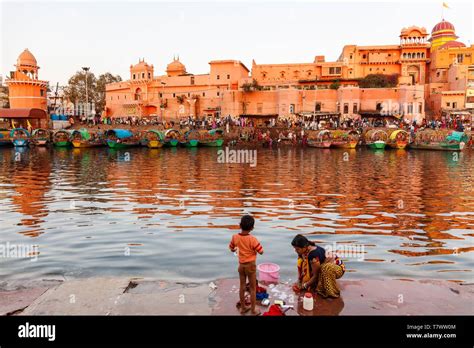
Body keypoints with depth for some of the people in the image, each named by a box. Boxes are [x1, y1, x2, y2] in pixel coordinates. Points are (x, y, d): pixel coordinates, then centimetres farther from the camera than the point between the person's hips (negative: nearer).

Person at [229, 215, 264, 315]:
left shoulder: (235, 237, -10)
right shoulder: (252, 239, -24)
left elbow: (231, 248, 8)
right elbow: (261, 252, -17)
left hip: (241, 265, 5)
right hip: (250, 265, -4)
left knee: (242, 287, 18)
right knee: (253, 288, 10)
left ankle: (243, 307, 32)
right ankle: (253, 310, 21)